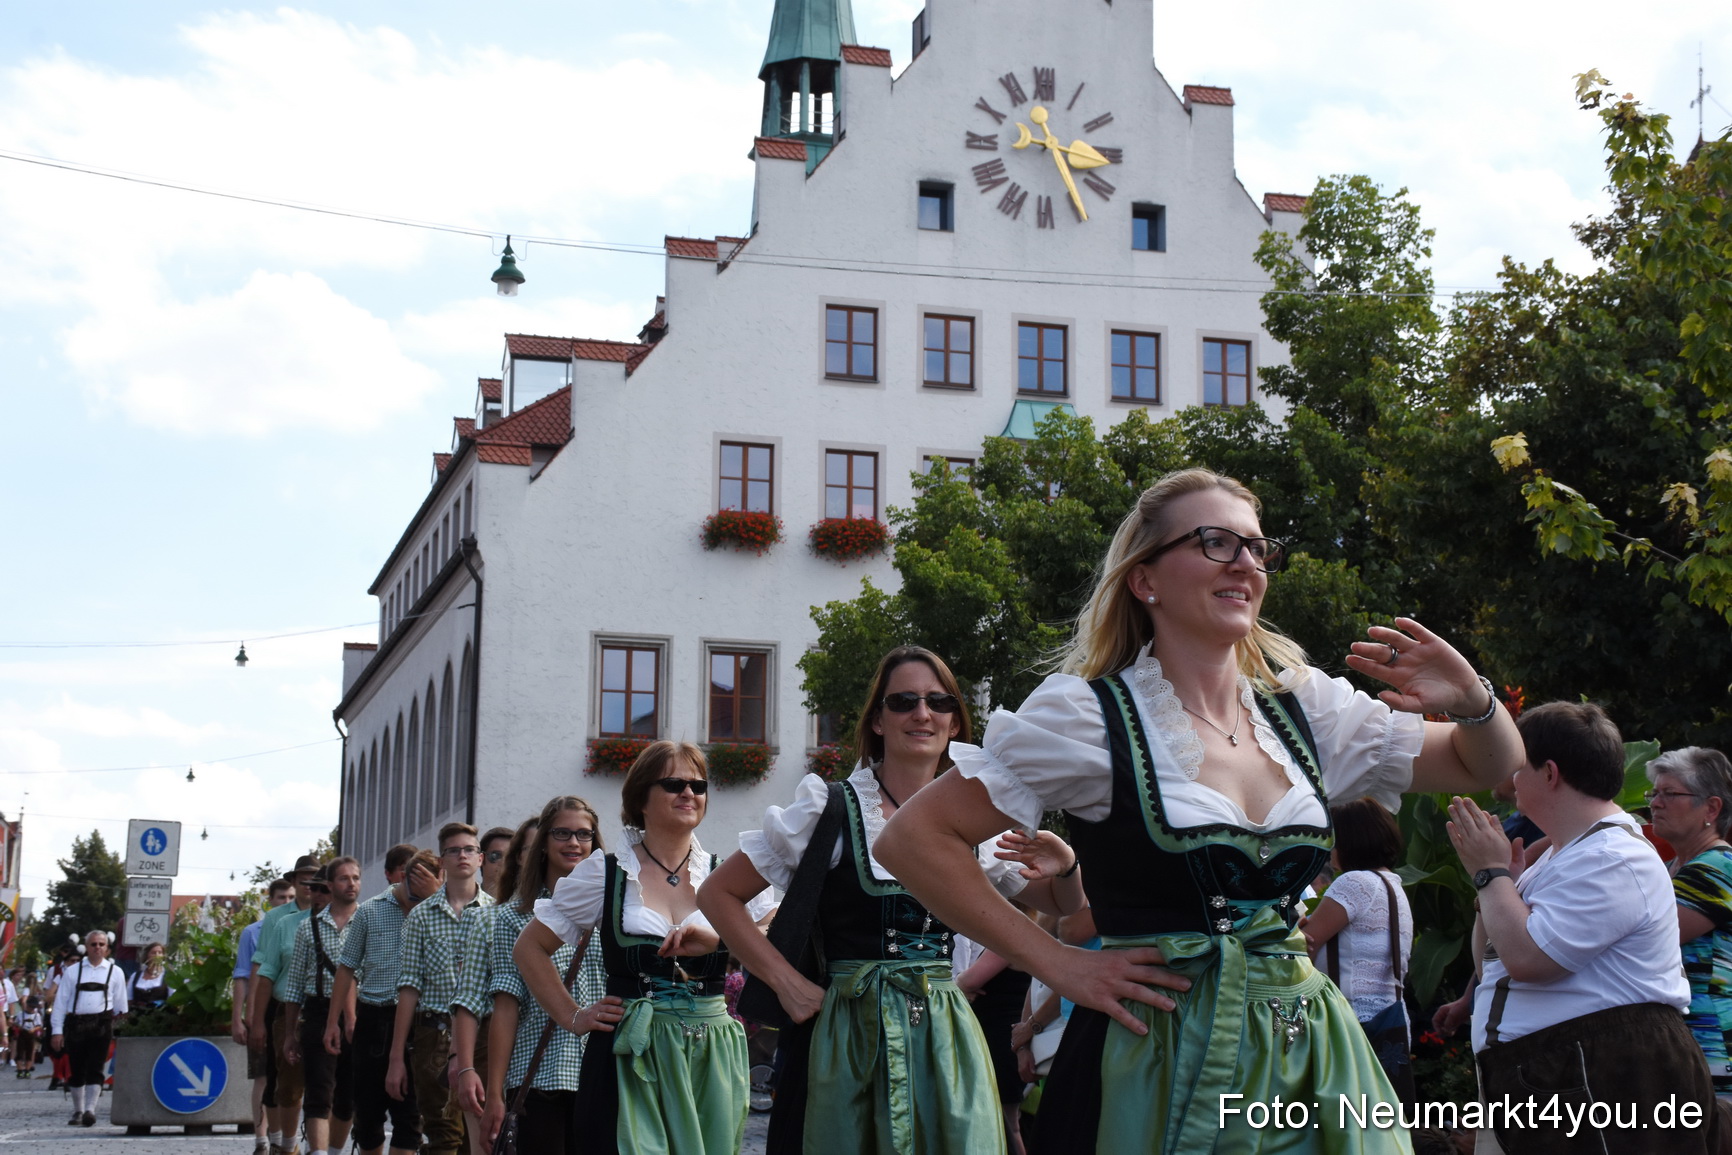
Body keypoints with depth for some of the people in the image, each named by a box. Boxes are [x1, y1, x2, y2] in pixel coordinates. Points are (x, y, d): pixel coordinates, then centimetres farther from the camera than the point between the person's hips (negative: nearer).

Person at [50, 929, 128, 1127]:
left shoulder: (115, 972, 8)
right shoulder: (72, 971, 7)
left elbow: (121, 1004, 10)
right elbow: (61, 1001, 6)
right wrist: (58, 1030, 1)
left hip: (101, 1024, -1)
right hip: (75, 1024, 1)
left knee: (95, 1069, -10)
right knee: (76, 1071, 8)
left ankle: (90, 1109, -13)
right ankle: (77, 1112, 22)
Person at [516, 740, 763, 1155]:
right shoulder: (605, 874, 4)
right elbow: (529, 949, 9)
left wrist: (719, 938, -16)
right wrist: (573, 1018, 2)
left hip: (711, 1057, 2)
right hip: (631, 1056, -2)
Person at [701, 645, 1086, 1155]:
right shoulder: (831, 809, -3)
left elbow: (1064, 904, 16)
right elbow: (719, 893, 1)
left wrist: (1066, 863, -7)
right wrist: (783, 979, -8)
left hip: (946, 1033, 3)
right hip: (852, 1033, -3)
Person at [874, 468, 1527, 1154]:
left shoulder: (1303, 705, 6)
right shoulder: (1090, 716, -9)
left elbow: (1488, 767, 14)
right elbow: (914, 839, -11)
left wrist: (1473, 702, -10)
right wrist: (1058, 965, -12)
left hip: (1305, 1053, 5)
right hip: (1160, 1066, -5)